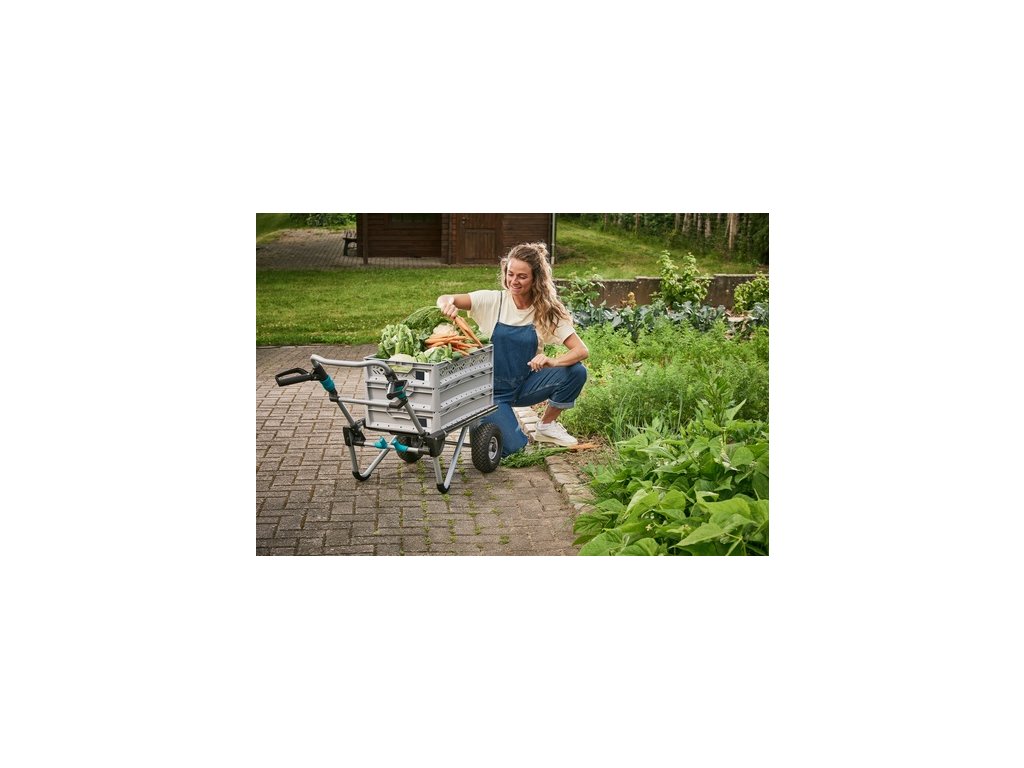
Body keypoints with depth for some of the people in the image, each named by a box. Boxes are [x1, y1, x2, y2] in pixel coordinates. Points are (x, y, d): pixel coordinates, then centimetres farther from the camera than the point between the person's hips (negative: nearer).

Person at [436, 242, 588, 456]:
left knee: (576, 372, -21)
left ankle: (547, 426, 4)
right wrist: (448, 303, -46)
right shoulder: (493, 301, -11)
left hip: (525, 385, 2)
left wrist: (553, 361, -37)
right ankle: (485, 420, 13)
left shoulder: (547, 312, -8)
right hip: (492, 388, -2)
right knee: (513, 447, -23)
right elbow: (445, 300, -20)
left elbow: (581, 350, -16)